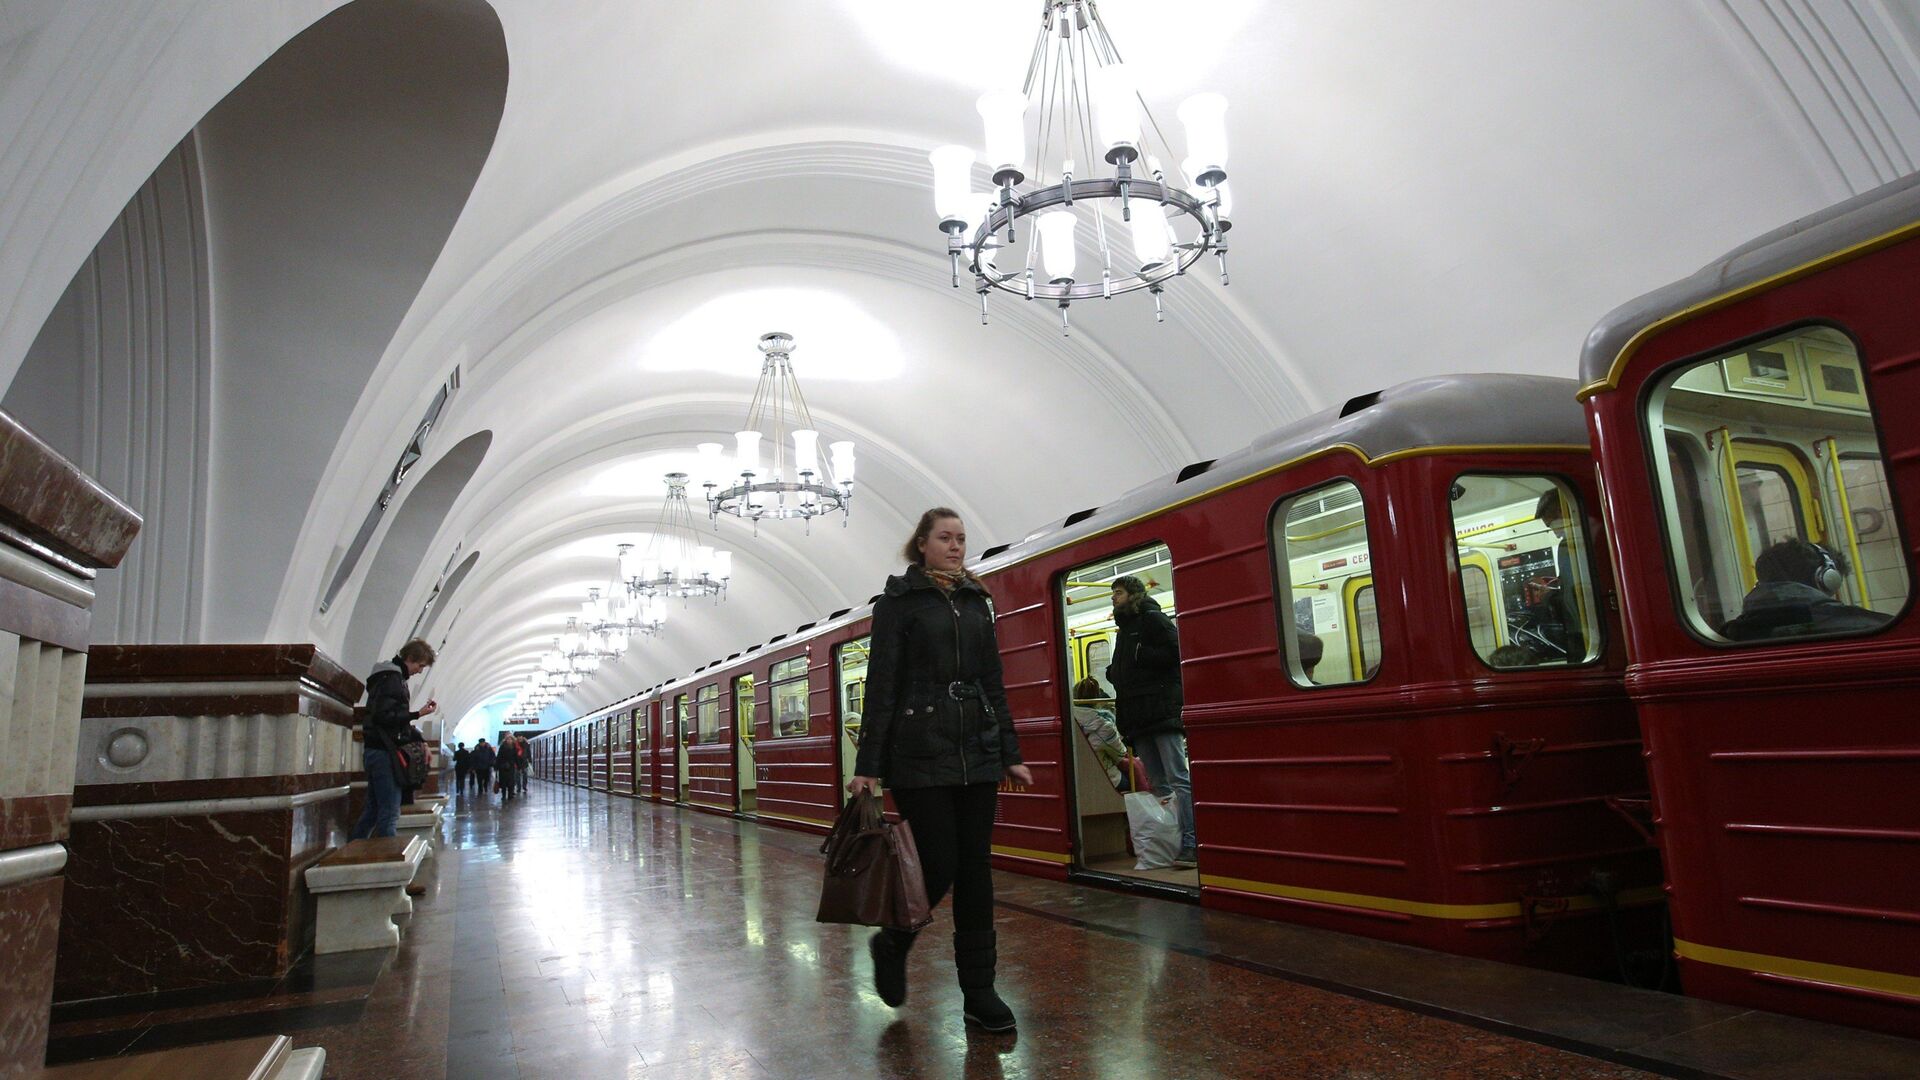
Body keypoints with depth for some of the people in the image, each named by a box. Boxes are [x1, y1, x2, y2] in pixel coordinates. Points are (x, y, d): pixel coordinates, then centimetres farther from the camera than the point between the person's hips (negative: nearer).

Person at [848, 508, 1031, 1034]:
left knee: (975, 869, 6)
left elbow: (994, 683, 14)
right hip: (921, 753, -5)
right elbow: (880, 685, -6)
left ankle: (979, 990, 16)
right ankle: (891, 943, 25)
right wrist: (867, 765, -10)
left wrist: (1011, 754, 11)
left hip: (977, 752, 5)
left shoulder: (976, 601, 13)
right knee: (939, 866, -4)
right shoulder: (898, 600, -2)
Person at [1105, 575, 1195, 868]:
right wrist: (1114, 673, 7)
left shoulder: (1152, 618, -1)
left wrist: (1139, 656, -13)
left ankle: (1190, 844, -12)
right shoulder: (1124, 628, 23)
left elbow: (1176, 652, -14)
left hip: (1162, 709, -8)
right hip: (1138, 717, 8)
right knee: (1158, 784, 7)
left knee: (1178, 779, -10)